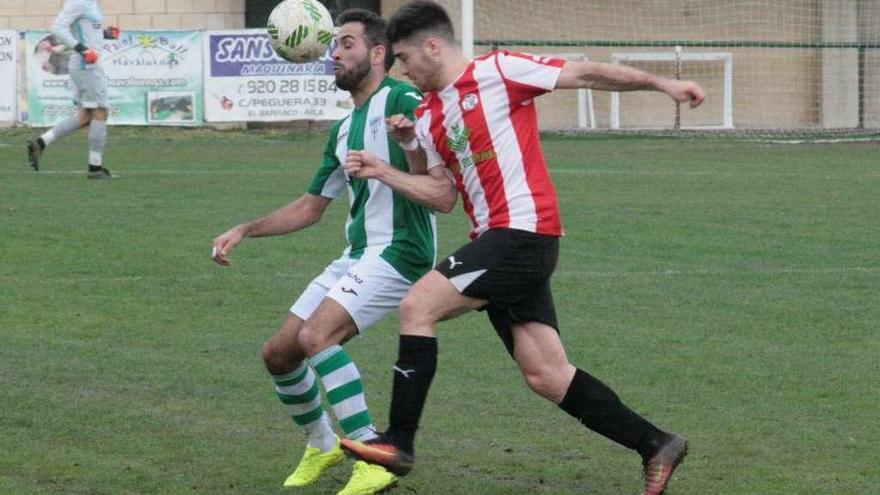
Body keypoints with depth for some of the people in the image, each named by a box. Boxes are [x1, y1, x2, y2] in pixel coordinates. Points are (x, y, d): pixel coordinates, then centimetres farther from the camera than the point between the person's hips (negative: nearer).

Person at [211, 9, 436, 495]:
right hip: (356, 255, 9)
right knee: (278, 353, 8)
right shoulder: (343, 130, 18)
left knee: (316, 336, -27)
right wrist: (244, 230, 17)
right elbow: (310, 207, 25)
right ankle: (321, 445, 31)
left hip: (398, 251, -9)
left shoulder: (401, 101, -9)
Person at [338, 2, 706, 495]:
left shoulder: (497, 71, -6)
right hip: (497, 239, 9)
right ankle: (656, 446, 12)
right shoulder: (428, 117, 18)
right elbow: (442, 192, 22)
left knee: (417, 307, -13)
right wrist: (383, 172, 13)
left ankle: (399, 442, -9)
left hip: (524, 229, -9)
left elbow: (585, 74, -6)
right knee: (547, 376, 4)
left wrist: (661, 83, -10)